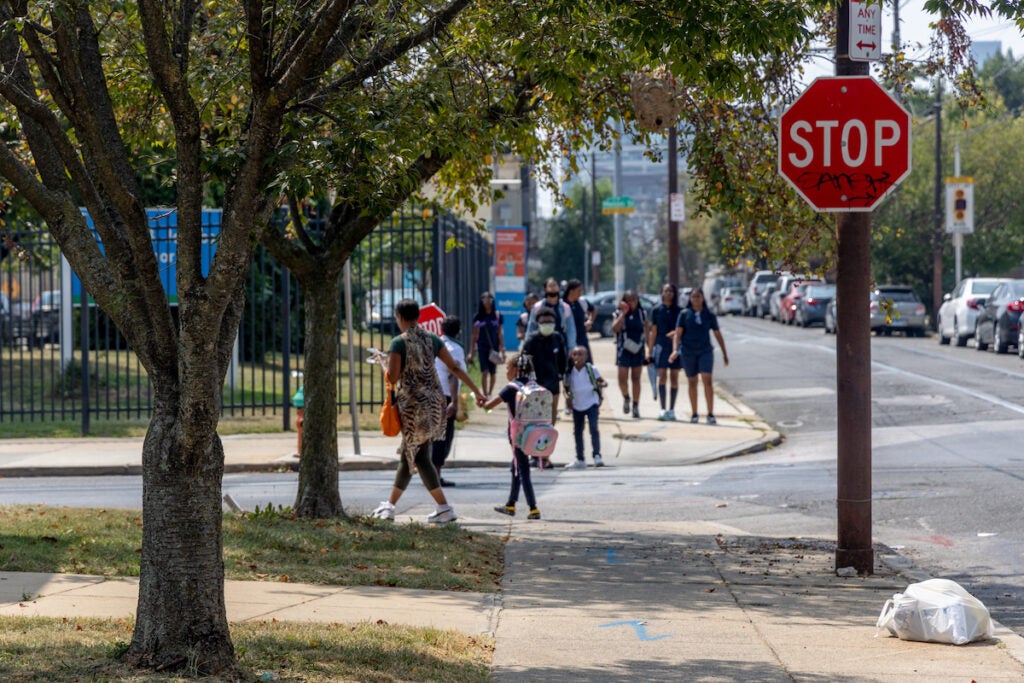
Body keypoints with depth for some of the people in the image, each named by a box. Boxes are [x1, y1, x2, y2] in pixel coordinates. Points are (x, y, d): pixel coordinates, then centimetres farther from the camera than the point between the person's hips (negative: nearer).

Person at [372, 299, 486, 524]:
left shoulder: (399, 343, -12)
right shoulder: (432, 339, 6)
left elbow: (393, 376, -16)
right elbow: (455, 368, 6)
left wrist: (385, 364, 6)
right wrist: (476, 391, 11)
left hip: (412, 403, -7)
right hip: (434, 401, 7)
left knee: (419, 458, 1)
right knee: (408, 455, 13)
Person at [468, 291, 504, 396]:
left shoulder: (497, 315, 3)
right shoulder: (478, 316, 1)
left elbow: (499, 333, 8)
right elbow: (474, 335, 5)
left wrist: (502, 349, 5)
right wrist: (471, 353, 3)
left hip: (494, 347, 1)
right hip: (482, 347, -1)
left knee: (492, 373, 6)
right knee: (484, 372, -11)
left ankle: (490, 394, 22)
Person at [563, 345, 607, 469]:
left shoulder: (591, 369, -5)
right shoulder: (570, 372, 1)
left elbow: (601, 380, -3)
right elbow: (567, 387, 11)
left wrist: (602, 384, -26)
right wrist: (567, 396, -9)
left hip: (591, 402, -4)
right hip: (577, 405, 4)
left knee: (594, 428, -16)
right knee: (577, 431, 10)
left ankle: (597, 456, -17)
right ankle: (580, 459, 20)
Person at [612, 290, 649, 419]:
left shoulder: (641, 313, 5)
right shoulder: (619, 314, -1)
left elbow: (647, 331, 9)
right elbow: (615, 328, -17)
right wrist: (623, 313, -17)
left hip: (638, 349, 1)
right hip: (624, 349, -1)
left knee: (636, 378, 3)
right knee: (622, 378, -8)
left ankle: (636, 406, 12)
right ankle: (626, 397, 22)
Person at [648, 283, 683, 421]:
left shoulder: (679, 311, 5)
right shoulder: (657, 310, 6)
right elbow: (653, 332, 8)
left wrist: (677, 333, -18)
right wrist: (650, 351, 6)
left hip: (676, 346, 1)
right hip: (661, 346, -1)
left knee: (674, 378, 3)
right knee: (662, 376, -8)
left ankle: (671, 410, 11)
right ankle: (663, 409, -10)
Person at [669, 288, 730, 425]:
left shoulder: (709, 315, 4)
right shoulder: (684, 314, 1)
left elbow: (718, 335, 12)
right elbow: (678, 333, -4)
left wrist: (724, 354, 14)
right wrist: (675, 350, -19)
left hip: (705, 351, 0)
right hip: (688, 352, 0)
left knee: (707, 380, -14)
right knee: (692, 382, 8)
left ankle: (710, 414, -14)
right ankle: (694, 414, 18)